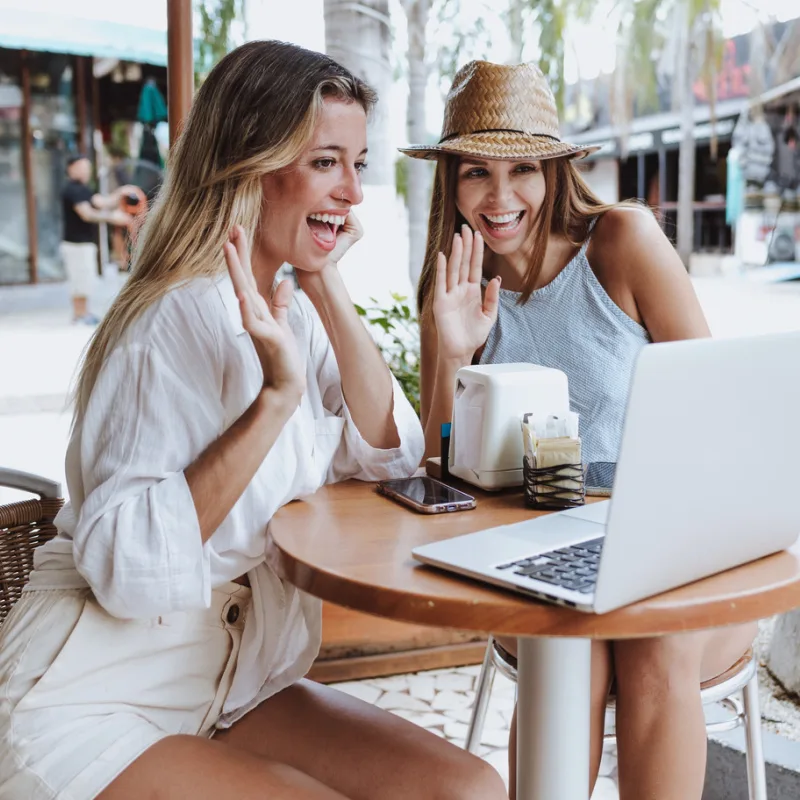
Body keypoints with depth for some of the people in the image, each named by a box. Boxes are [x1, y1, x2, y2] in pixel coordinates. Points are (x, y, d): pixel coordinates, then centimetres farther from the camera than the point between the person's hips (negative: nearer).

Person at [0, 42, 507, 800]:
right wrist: (276, 398, -33)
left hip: (236, 681, 8)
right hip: (92, 705, -7)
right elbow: (127, 566, -28)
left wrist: (330, 289, -7)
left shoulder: (293, 311, 6)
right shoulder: (178, 319, -21)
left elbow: (388, 457, -1)